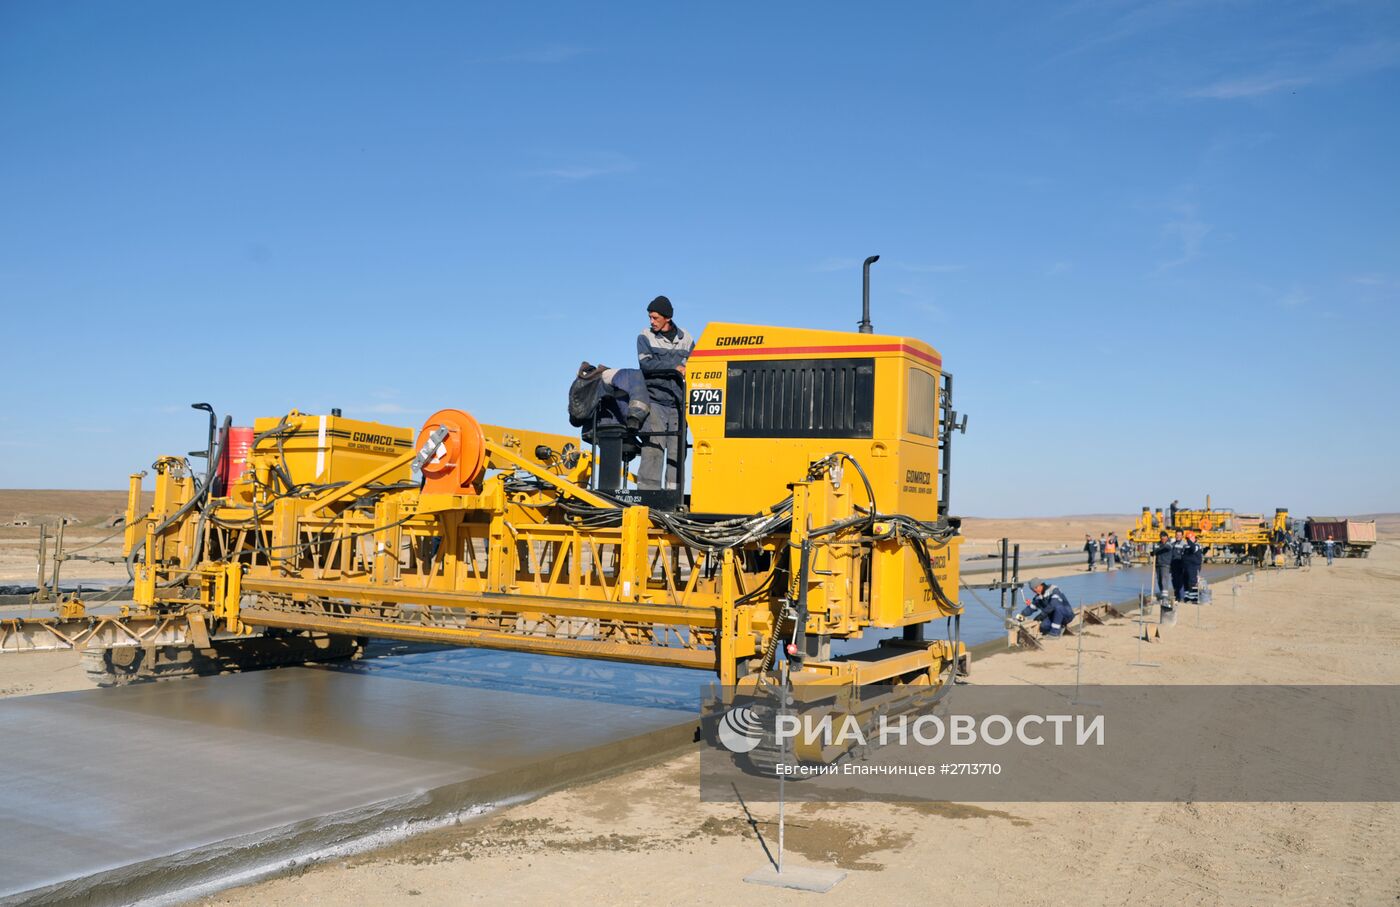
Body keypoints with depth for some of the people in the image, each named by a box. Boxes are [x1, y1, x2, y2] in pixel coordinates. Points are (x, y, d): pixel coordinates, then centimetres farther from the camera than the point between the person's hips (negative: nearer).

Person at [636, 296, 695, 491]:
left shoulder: (686, 340, 13)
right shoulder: (645, 337, 6)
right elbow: (646, 364, -8)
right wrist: (674, 367, -14)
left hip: (678, 403, 3)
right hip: (654, 401, -3)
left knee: (677, 449, 0)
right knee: (654, 446, -12)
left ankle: (674, 489, 4)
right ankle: (647, 488, -12)